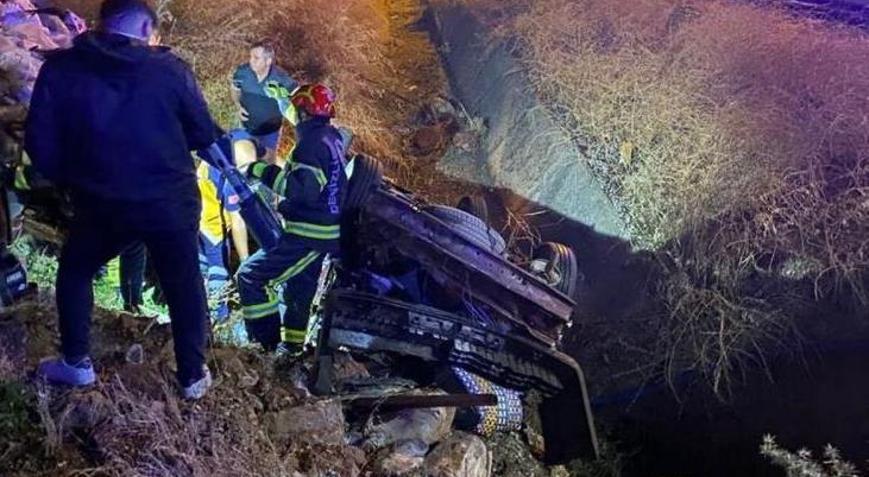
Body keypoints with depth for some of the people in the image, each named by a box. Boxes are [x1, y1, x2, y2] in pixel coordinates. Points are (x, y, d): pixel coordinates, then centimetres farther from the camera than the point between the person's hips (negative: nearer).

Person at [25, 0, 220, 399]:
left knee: (74, 273, 26)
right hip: (171, 201, 0)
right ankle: (193, 376, 26)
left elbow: (39, 144, -3)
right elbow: (205, 135, -2)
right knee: (184, 286, 17)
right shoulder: (169, 69, -8)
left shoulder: (60, 68, -5)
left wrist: (70, 182, 14)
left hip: (102, 203, 1)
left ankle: (76, 363, 31)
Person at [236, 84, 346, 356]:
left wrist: (260, 170, -27)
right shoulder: (333, 137, 10)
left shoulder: (313, 141, -20)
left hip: (309, 234, -10)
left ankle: (267, 344, -6)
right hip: (327, 229, 10)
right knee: (299, 286, 25)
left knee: (251, 277, -7)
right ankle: (292, 343, 38)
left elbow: (302, 188, -31)